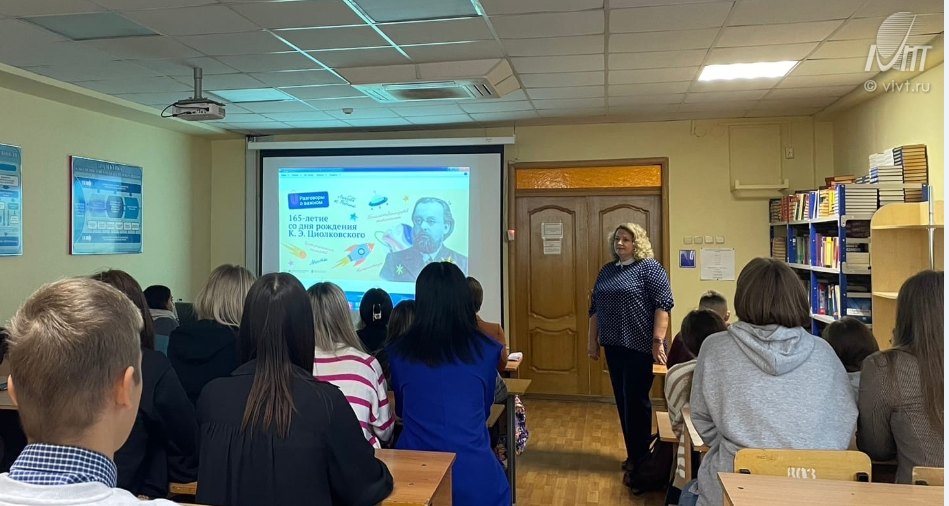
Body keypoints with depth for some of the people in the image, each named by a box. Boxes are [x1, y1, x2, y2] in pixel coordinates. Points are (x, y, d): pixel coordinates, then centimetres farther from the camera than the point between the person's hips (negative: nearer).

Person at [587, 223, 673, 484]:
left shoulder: (649, 267, -7)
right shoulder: (607, 270, 13)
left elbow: (663, 305, -14)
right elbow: (595, 307, 16)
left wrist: (657, 341, -20)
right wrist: (593, 340, 12)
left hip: (640, 346, -7)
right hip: (614, 346, 7)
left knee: (636, 400, -4)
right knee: (622, 401, 10)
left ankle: (640, 460, 6)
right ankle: (634, 455, 21)